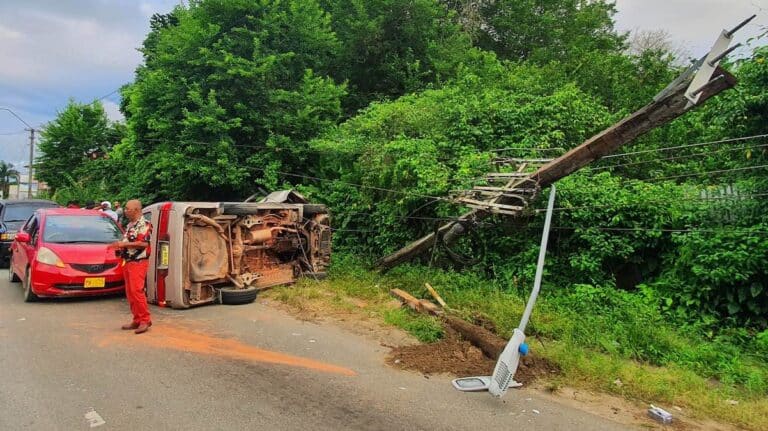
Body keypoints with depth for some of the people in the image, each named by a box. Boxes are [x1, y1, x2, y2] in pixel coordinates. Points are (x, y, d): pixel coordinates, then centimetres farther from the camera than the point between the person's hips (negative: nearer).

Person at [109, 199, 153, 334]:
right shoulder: (130, 225, 20)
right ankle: (137, 320, 14)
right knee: (130, 293, 9)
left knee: (136, 291, -16)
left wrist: (124, 244, -16)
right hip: (128, 262, 10)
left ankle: (145, 319, -10)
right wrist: (119, 245, 12)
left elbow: (144, 243, -20)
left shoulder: (144, 224, -9)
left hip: (138, 262, -10)